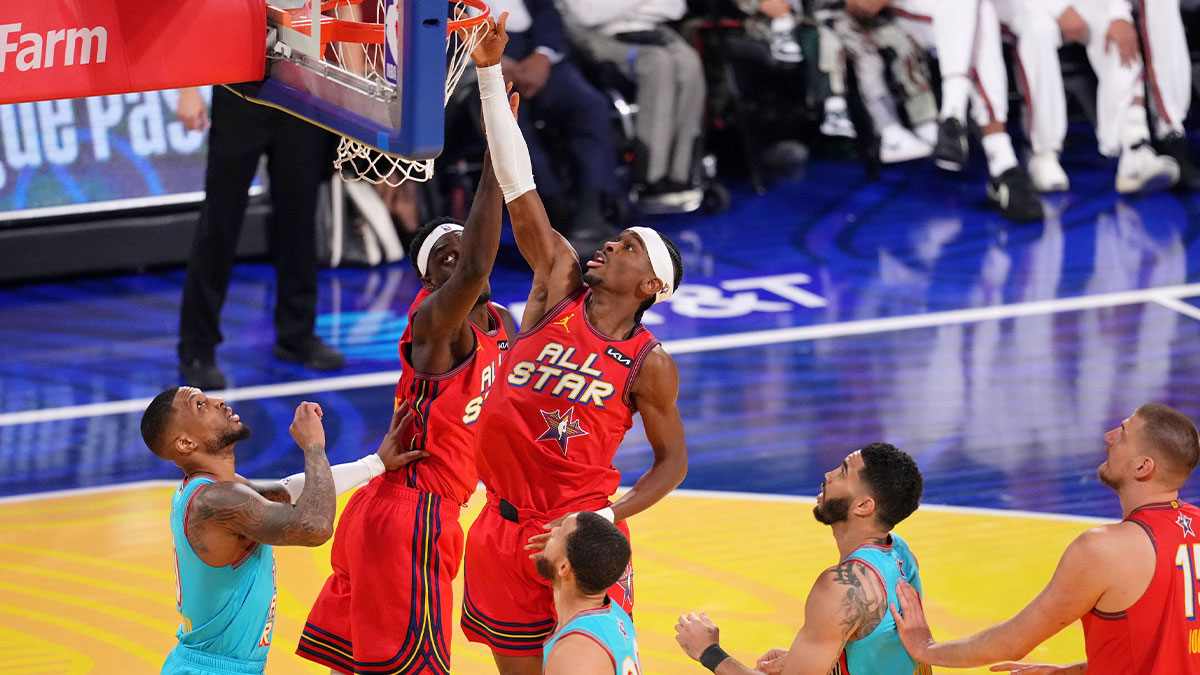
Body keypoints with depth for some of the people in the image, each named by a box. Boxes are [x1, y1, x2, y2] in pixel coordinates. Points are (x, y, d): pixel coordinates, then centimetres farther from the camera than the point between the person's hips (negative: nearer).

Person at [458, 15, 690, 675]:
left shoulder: (650, 365, -5)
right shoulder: (559, 284, 1)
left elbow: (672, 458, 4)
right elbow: (519, 190, -5)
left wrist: (611, 515, -13)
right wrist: (491, 74, -13)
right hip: (503, 526, 4)